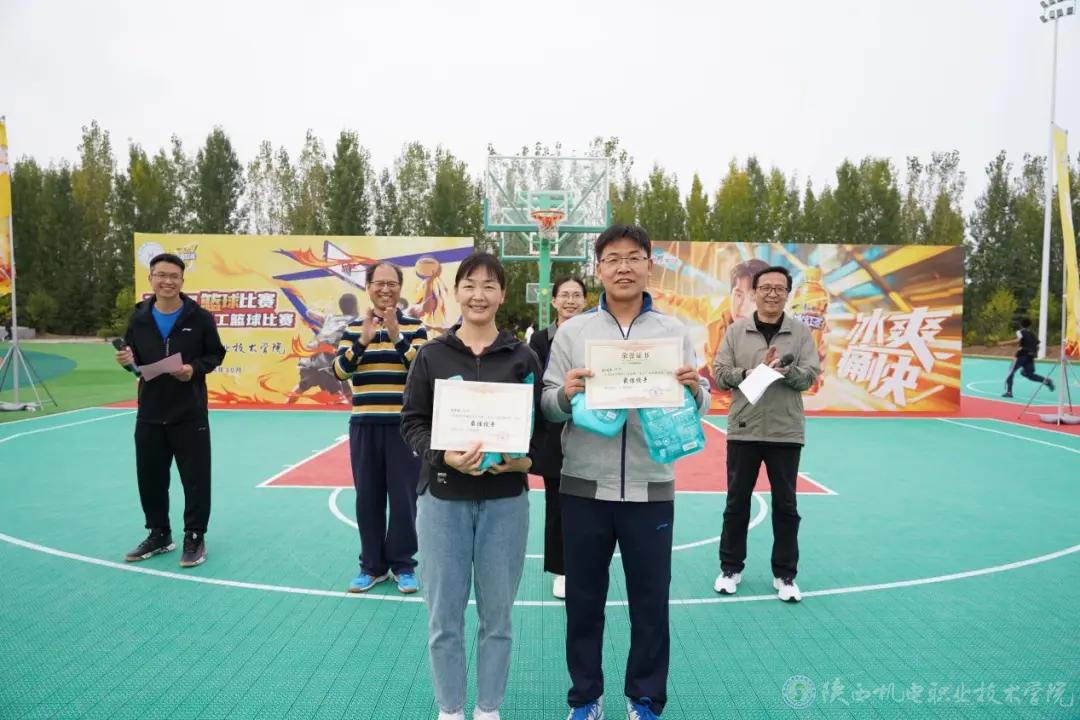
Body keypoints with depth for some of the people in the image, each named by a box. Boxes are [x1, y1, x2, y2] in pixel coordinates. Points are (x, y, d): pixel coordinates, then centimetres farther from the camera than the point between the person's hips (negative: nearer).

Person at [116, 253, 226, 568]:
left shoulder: (199, 317, -6)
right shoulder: (139, 318, 4)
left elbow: (216, 354, 0)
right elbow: (132, 360, 14)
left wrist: (195, 368, -17)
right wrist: (127, 361, -9)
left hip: (190, 414, -4)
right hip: (149, 414, 4)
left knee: (195, 478, 1)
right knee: (150, 477, 13)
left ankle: (195, 538, 15)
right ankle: (159, 534, 30)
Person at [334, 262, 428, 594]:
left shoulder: (415, 327, 2)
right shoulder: (354, 328, 7)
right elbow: (340, 371, -5)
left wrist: (397, 337, -20)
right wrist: (364, 340, -18)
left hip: (405, 424, -2)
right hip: (364, 425, 2)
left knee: (403, 497, 2)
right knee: (368, 497, 7)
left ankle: (403, 564, 17)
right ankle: (372, 565, 21)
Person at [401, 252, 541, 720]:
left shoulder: (523, 356, 2)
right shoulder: (431, 354, 1)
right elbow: (412, 422, 0)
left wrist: (526, 458, -17)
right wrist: (443, 456, -18)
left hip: (505, 500, 0)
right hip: (443, 497, 0)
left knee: (496, 614, 11)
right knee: (444, 615, 8)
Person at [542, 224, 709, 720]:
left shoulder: (674, 332, 4)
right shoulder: (572, 331, 3)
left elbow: (696, 408, 4)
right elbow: (548, 408, 1)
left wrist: (694, 390, -17)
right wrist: (565, 394, -20)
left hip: (650, 488, 0)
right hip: (585, 487, 0)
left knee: (651, 599, 10)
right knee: (584, 598, 11)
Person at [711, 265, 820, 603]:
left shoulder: (800, 332, 3)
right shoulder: (736, 330, 2)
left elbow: (810, 375, -4)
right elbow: (720, 373, -2)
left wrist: (787, 371, -23)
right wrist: (752, 373, -17)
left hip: (786, 432, 0)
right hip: (743, 430, 0)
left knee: (785, 504, 9)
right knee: (737, 501, 9)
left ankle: (785, 574, 22)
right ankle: (730, 568, 24)